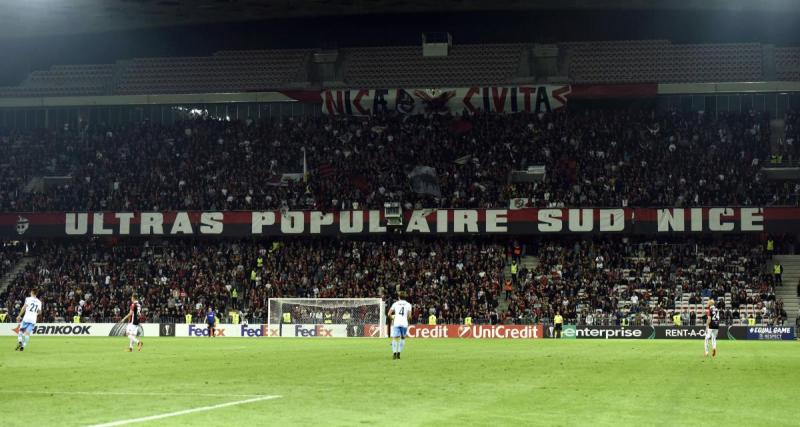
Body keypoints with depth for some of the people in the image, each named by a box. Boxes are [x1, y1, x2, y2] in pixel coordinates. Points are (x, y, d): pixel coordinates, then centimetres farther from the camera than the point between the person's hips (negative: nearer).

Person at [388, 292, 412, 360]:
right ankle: (399, 352, 6)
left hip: (396, 323, 0)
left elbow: (389, 314, 2)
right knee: (403, 338, 15)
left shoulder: (395, 304, 8)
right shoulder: (408, 304, 7)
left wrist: (392, 318, 19)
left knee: (395, 338, -1)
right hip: (404, 323, 0)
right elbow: (409, 316, -2)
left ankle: (394, 353, -16)